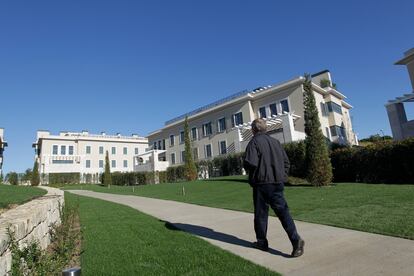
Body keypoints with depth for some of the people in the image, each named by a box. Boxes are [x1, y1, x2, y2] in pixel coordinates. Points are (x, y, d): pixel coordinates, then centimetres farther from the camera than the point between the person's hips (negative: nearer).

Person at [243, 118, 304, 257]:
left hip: (262, 183, -5)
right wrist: (282, 177, 16)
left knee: (261, 213, 9)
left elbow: (250, 163, -19)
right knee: (283, 211, 5)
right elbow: (286, 162, 12)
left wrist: (246, 166, 3)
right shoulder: (275, 141, 12)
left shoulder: (254, 142, -7)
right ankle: (296, 239, -9)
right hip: (278, 183, 5)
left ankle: (262, 242, 21)